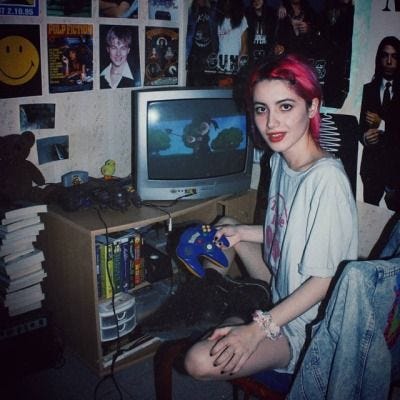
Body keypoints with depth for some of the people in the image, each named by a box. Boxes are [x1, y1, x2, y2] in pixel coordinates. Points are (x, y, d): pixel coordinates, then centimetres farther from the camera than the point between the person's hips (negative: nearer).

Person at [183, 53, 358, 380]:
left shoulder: (327, 179, -28)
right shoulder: (280, 160, -1)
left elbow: (323, 280, -26)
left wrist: (258, 329, -28)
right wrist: (242, 233, 1)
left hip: (304, 325, -8)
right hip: (279, 297, 9)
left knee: (200, 362, -23)